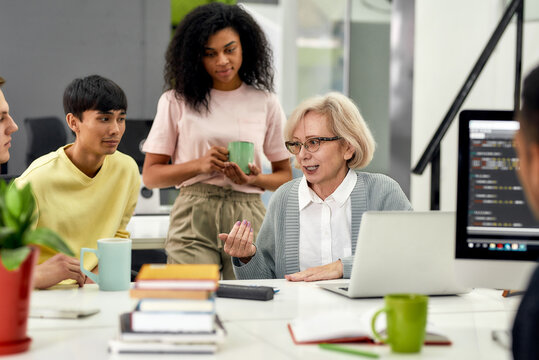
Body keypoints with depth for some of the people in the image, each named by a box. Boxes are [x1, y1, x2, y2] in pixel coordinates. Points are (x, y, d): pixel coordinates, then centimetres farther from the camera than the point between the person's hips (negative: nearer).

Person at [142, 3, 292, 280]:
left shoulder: (265, 102, 10)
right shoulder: (177, 101, 7)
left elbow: (284, 175, 14)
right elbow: (150, 176, 6)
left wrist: (255, 179, -7)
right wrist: (200, 165, -9)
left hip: (248, 218, 1)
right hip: (193, 218, -1)